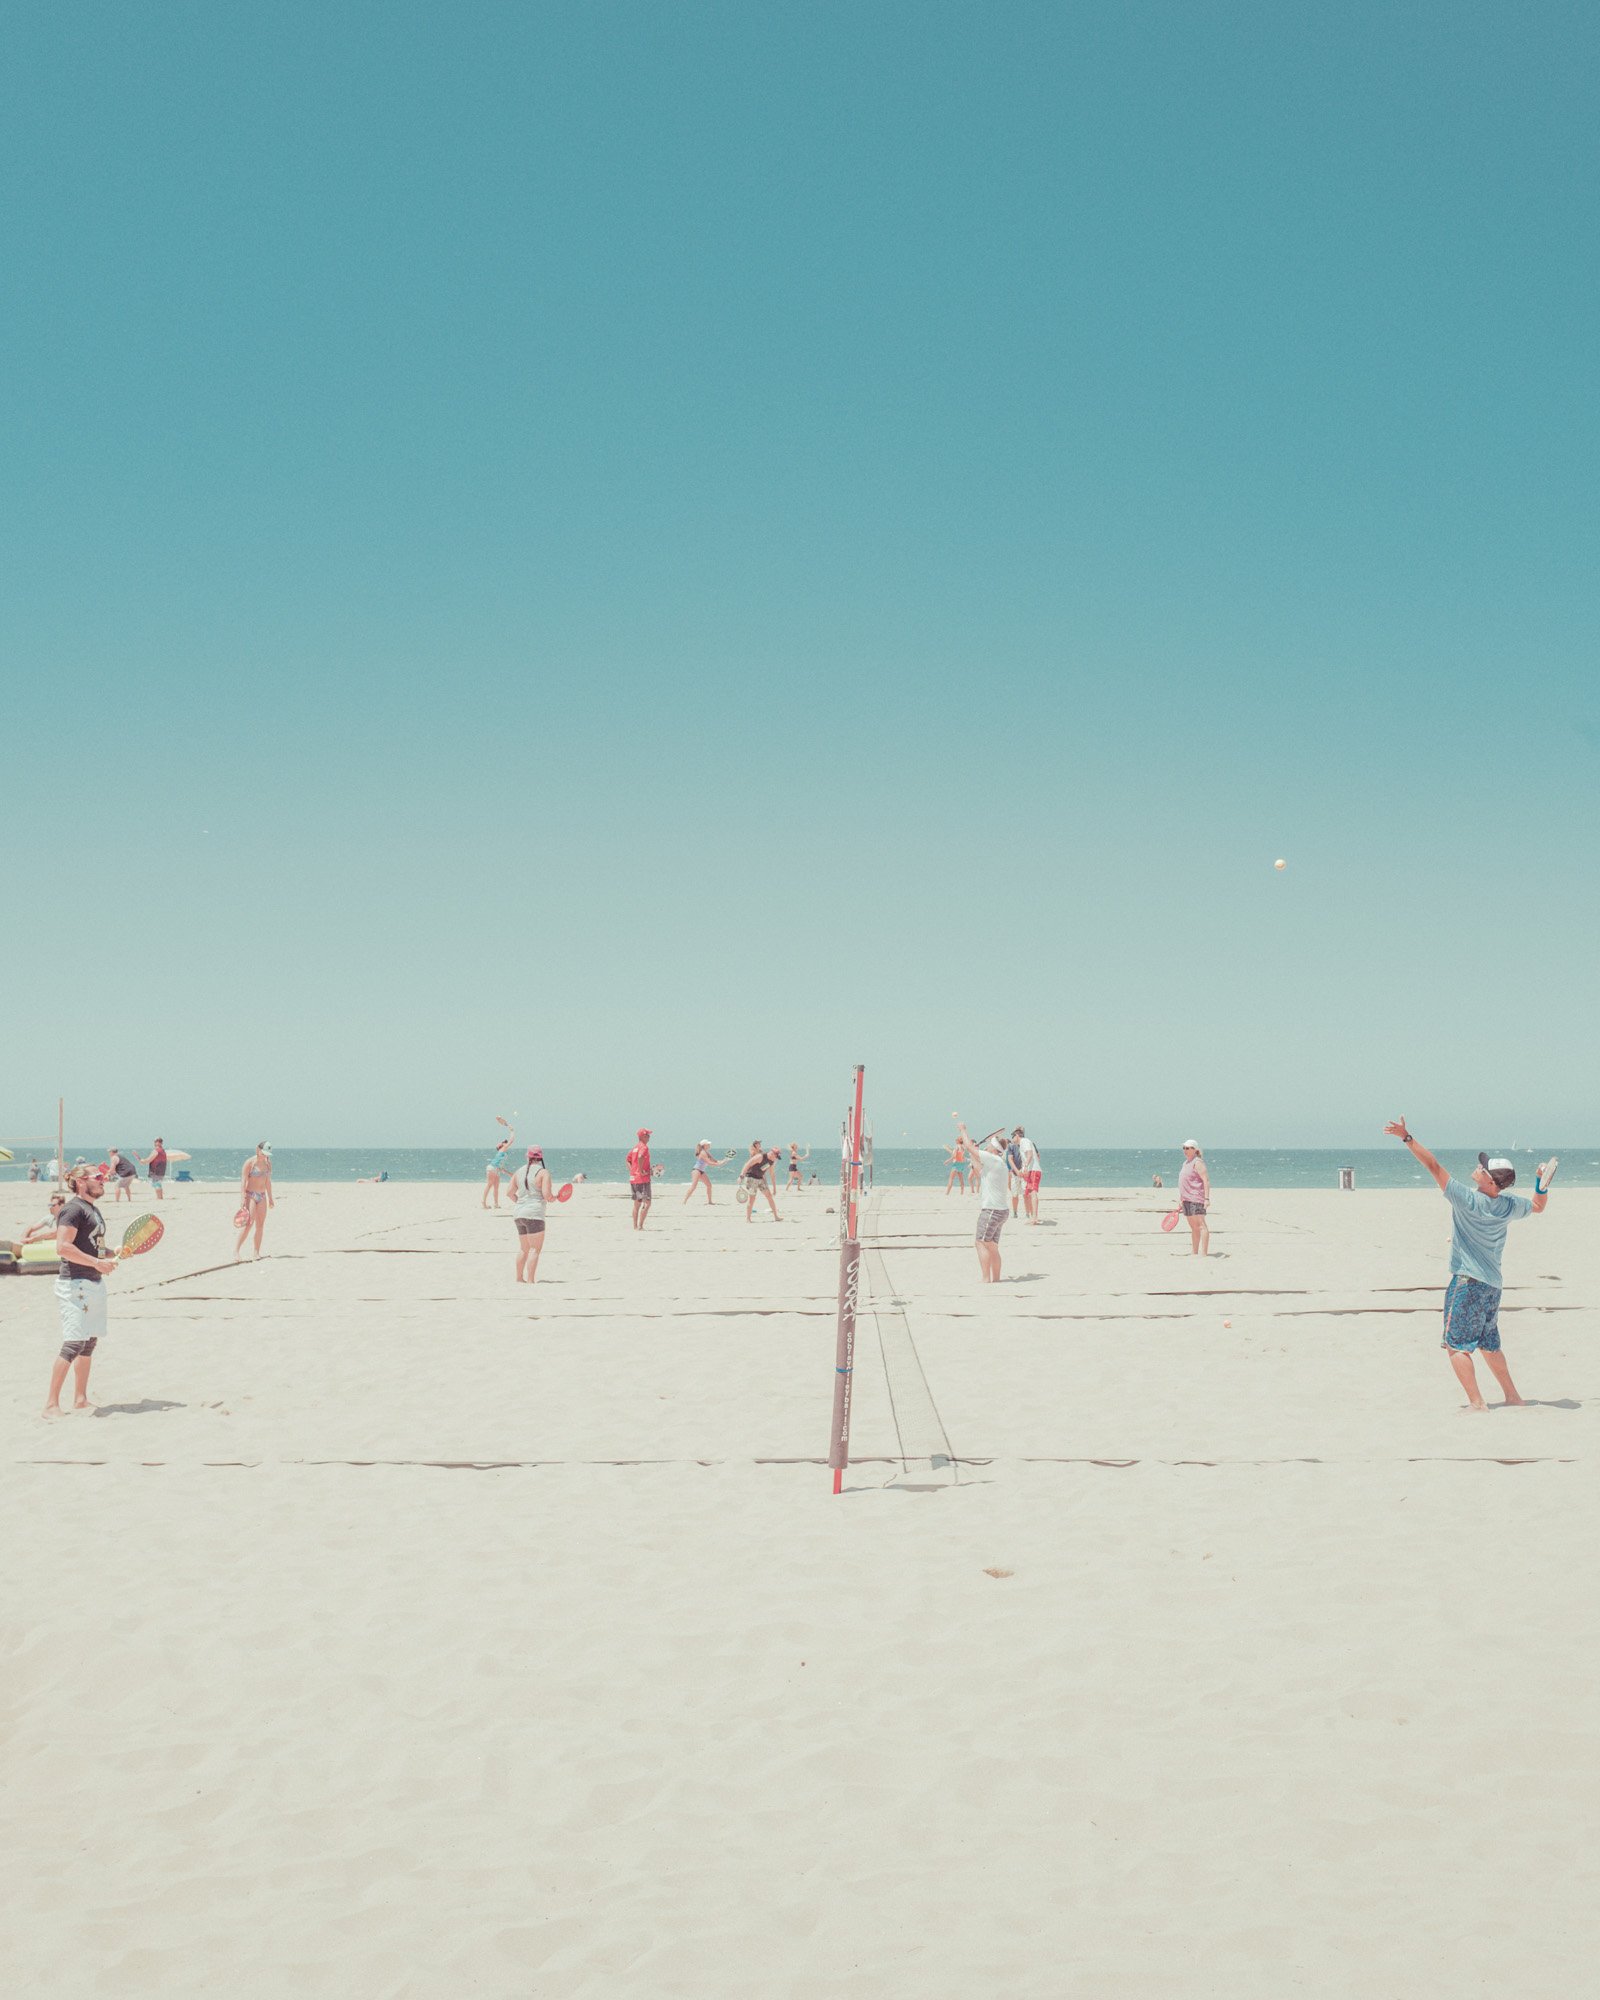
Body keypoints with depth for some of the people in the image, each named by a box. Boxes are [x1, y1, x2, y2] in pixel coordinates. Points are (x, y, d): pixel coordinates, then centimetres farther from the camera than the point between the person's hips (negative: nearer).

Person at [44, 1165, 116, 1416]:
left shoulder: (93, 1210, 17)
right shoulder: (74, 1209, -12)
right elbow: (63, 1246, -22)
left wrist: (112, 1255, 11)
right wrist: (97, 1262, -23)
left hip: (94, 1282, 10)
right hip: (76, 1284, -10)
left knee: (90, 1342, 12)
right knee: (74, 1343, -12)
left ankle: (80, 1398, 19)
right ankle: (51, 1403, -8)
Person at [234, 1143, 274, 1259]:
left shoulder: (267, 1163, 10)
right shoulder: (250, 1163, -10)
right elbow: (243, 1181, -13)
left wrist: (270, 1198, 22)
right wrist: (242, 1199, -20)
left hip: (262, 1196, 7)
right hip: (250, 1195, -7)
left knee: (260, 1225, 4)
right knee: (248, 1224, -18)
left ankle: (257, 1253, 9)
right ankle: (235, 1252, -20)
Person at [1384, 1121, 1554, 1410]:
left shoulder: (1468, 1200, -17)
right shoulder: (1510, 1205, 1)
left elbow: (1434, 1167, -19)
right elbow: (1538, 1207, 23)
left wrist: (1407, 1138, -18)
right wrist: (1543, 1185, 10)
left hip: (1468, 1280, -8)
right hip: (1492, 1284, 8)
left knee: (1456, 1345, -4)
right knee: (1489, 1345, 20)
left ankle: (1476, 1402, -10)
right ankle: (1512, 1397, 23)